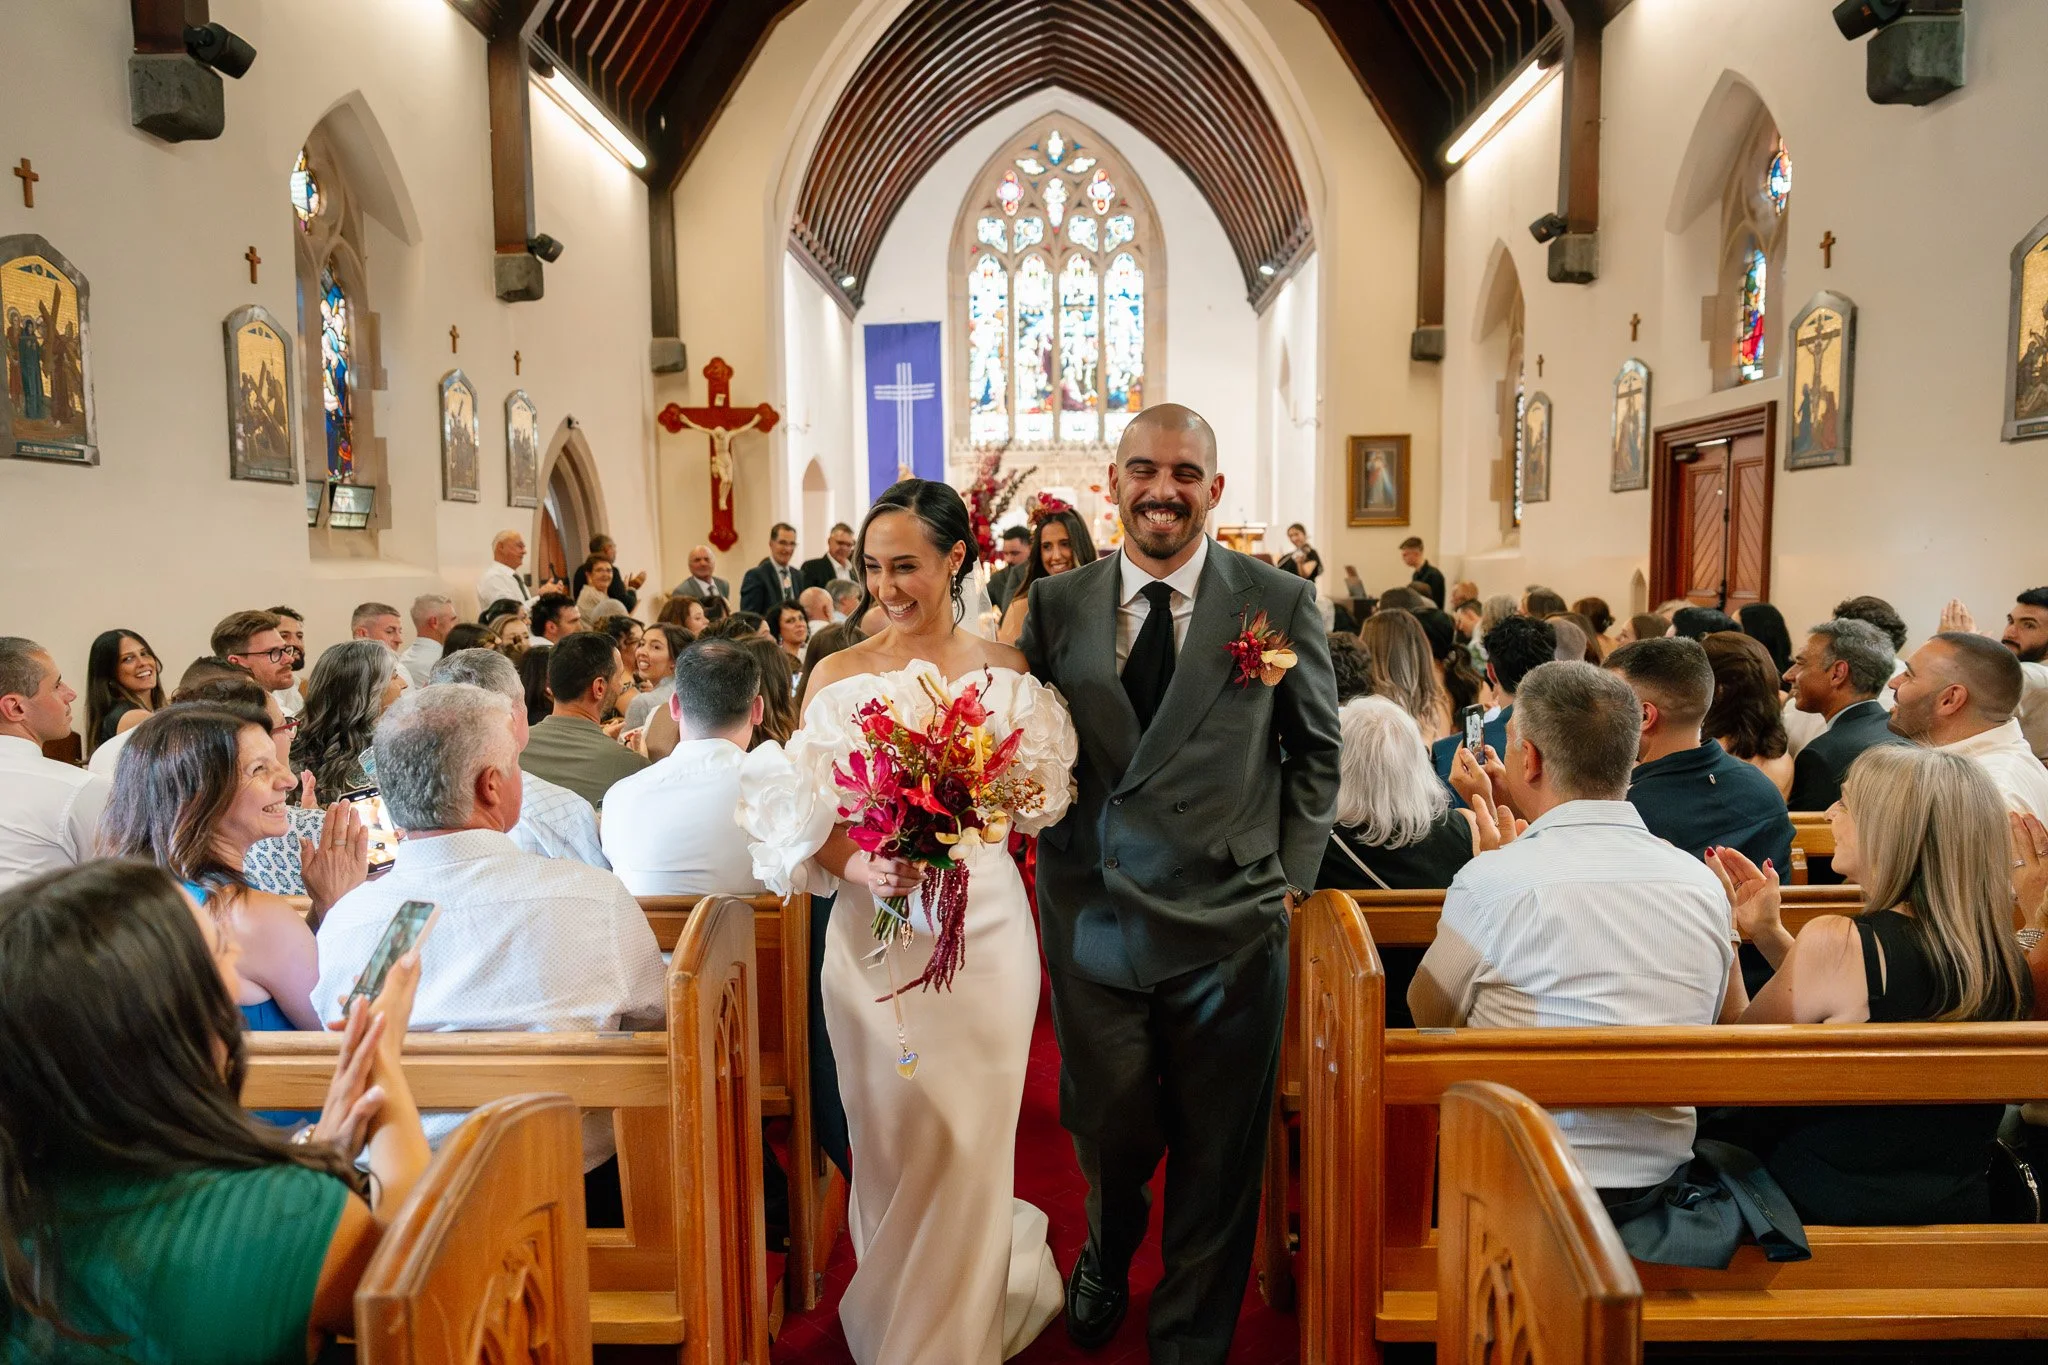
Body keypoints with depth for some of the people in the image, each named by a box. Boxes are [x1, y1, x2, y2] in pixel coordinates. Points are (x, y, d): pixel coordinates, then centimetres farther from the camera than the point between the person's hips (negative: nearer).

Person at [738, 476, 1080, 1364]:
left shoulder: (1005, 670, 1)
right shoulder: (839, 674, 0)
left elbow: (1038, 805, 3)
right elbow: (804, 818, -3)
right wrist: (858, 866, -21)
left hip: (982, 923, 0)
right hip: (874, 931, 1)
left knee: (966, 1145, 6)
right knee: (888, 1141, 13)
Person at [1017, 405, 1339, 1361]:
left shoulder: (1281, 604, -3)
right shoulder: (1055, 606, 0)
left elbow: (1317, 749, 6)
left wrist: (1290, 872, 2)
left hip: (1229, 924, -1)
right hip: (1092, 917, 1)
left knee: (1216, 1156, 13)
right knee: (1108, 1133, 18)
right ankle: (1108, 1257, 52)